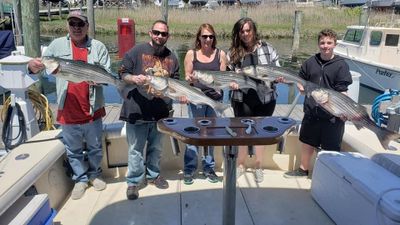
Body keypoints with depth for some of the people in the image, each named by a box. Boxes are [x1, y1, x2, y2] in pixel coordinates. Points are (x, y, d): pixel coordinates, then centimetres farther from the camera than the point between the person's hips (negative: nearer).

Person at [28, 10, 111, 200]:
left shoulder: (98, 47, -1)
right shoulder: (57, 45, 1)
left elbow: (107, 74, -4)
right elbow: (41, 65, -1)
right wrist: (32, 66, -23)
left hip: (92, 109, 0)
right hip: (68, 111, 1)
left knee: (95, 147, 17)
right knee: (73, 150, 15)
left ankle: (95, 174, 39)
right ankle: (80, 179, 34)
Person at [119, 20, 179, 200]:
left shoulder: (171, 57, 11)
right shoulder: (137, 51, -2)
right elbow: (122, 74, -1)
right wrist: (134, 78, -21)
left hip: (161, 111, 4)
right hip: (137, 111, -4)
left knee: (156, 147, 17)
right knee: (136, 149, 4)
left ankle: (153, 174, 36)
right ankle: (134, 181, 18)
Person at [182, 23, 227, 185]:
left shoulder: (220, 54, 6)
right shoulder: (191, 54, 2)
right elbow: (187, 76, 3)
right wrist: (189, 78, -19)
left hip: (215, 98, 2)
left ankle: (208, 167, 24)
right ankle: (189, 169, 11)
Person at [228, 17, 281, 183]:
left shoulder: (267, 48, -1)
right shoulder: (233, 52, 0)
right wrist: (231, 82, -14)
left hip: (265, 98, 0)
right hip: (242, 99, 1)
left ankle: (258, 167, 33)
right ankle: (240, 165, 35)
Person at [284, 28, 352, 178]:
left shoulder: (341, 65, -7)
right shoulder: (311, 62, 4)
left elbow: (342, 92, -10)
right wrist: (301, 87, -7)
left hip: (332, 115, -4)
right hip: (311, 112, 4)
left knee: (331, 149, 7)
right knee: (307, 143, 20)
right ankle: (303, 169, 40)